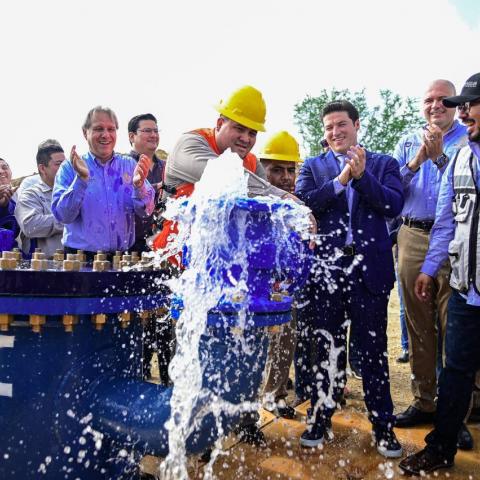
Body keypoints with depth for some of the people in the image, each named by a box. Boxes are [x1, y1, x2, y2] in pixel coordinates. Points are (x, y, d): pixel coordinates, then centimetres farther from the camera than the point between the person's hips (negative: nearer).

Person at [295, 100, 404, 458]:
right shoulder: (313, 166, 10)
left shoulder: (383, 164, 9)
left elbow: (394, 205, -6)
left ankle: (383, 424, 21)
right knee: (326, 348, 11)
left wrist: (362, 176, -15)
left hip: (369, 270, 0)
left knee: (374, 349, 7)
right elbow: (301, 204, -7)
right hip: (326, 268, 1)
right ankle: (321, 417, 26)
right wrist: (340, 180, -13)